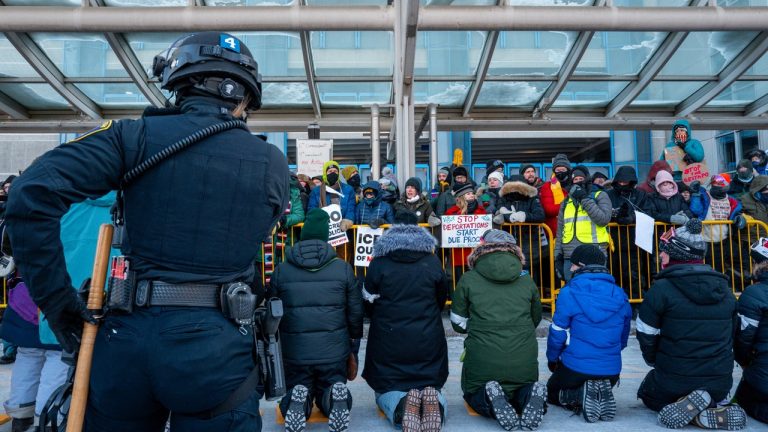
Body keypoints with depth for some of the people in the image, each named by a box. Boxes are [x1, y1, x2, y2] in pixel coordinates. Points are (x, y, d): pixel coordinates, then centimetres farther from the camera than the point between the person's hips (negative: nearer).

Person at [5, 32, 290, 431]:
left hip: (130, 337, 1)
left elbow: (32, 194, -12)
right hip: (216, 347, 0)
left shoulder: (137, 136, -3)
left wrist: (56, 300, -5)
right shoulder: (272, 163, 1)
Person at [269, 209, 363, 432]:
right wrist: (354, 343, 18)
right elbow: (356, 312, 2)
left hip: (294, 353, 0)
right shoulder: (343, 268, -2)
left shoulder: (281, 271, 0)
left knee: (294, 391, 22)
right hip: (335, 351, 0)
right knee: (326, 399, 20)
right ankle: (336, 397, -13)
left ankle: (298, 401, -12)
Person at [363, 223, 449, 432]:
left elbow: (368, 307, 4)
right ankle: (434, 402, -14)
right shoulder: (433, 263, 0)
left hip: (388, 343, -1)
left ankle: (401, 405, -16)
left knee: (385, 391, 18)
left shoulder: (378, 264, -4)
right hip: (429, 342, 1)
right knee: (432, 387, 22)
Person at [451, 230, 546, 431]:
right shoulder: (527, 280, 6)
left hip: (482, 361, -2)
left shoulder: (468, 280, -1)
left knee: (473, 395, 27)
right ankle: (529, 397, -5)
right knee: (525, 387, 32)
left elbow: (458, 323, 5)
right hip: (524, 362, 2)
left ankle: (489, 402, -9)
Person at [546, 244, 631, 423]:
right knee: (601, 385, 37)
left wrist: (552, 358, 10)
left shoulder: (569, 293, -14)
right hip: (611, 372, 4)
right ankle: (602, 395, 1)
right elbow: (623, 337, 12)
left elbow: (557, 332, -9)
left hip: (575, 368, -4)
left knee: (552, 392, 26)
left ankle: (580, 396, -7)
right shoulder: (620, 296, 1)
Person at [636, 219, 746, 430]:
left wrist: (655, 361, 10)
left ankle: (688, 406, -4)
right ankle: (715, 411, 3)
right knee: (710, 397, 39)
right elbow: (732, 334, 12)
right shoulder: (724, 289, 2)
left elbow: (646, 336, -11)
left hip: (673, 382, -5)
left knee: (649, 395, 27)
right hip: (720, 384, 5)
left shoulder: (661, 289, -16)